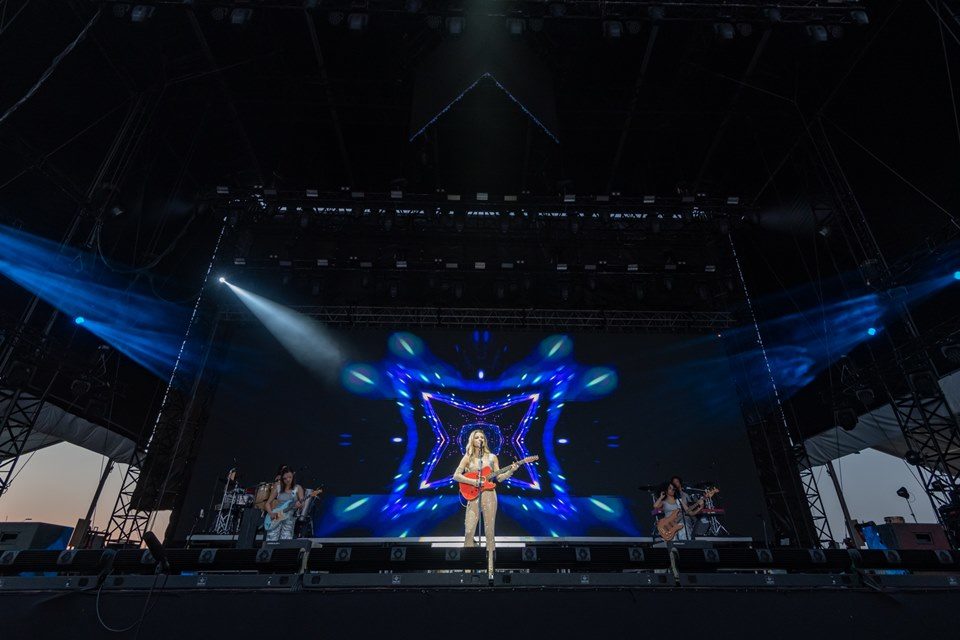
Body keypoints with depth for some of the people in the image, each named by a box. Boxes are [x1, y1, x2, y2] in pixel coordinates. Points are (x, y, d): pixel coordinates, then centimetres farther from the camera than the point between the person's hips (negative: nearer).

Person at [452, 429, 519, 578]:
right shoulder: (467, 457, 5)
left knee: (489, 531, 1)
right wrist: (473, 481, -14)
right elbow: (456, 475, -3)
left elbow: (499, 478, 6)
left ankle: (490, 566, 11)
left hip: (489, 494, 0)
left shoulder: (492, 457, 8)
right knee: (469, 532, -7)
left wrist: (511, 471, -11)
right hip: (473, 496, 0)